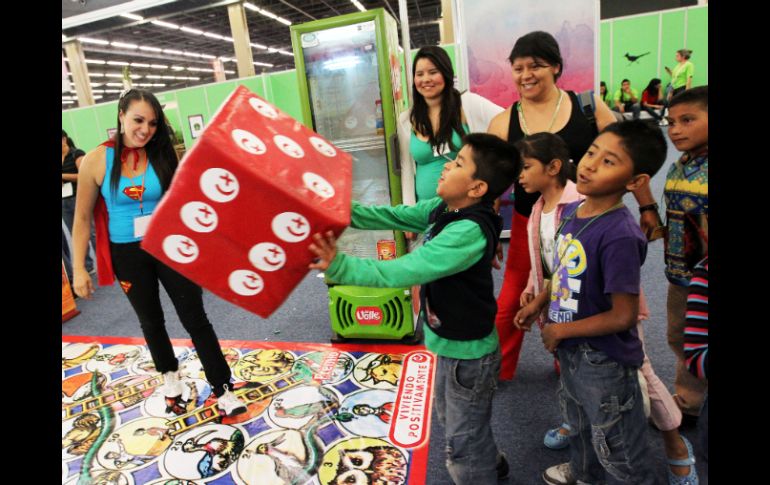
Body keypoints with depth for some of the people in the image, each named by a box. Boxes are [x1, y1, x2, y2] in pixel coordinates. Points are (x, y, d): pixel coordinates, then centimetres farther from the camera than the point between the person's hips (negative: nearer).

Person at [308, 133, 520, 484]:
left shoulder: (469, 232, -33)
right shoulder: (444, 208, -5)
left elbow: (405, 271, -39)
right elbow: (392, 217, -6)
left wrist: (340, 268, -46)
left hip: (467, 352, -9)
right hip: (449, 341, 10)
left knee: (464, 440, 13)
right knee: (451, 419, 32)